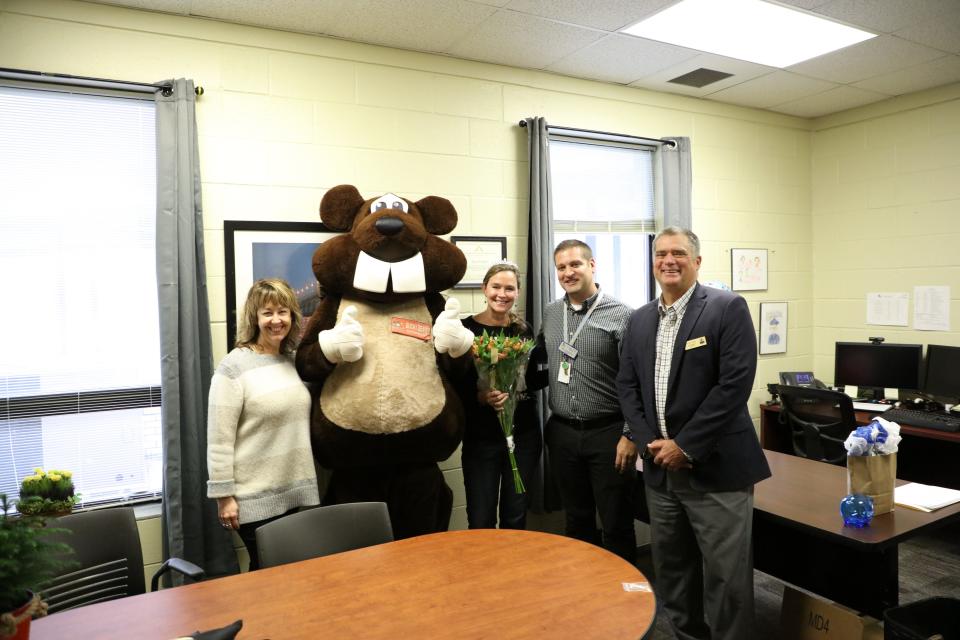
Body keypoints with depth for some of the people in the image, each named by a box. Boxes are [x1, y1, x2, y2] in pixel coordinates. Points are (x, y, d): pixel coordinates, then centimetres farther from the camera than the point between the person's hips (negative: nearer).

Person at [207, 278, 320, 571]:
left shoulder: (295, 361, 8)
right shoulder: (234, 367, -11)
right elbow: (219, 439, -12)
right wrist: (224, 495, -12)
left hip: (300, 492, 6)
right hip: (256, 499, -6)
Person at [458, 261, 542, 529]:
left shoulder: (523, 329, 6)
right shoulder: (466, 328, -7)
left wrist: (520, 391, -6)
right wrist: (481, 397, -23)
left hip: (524, 434, 3)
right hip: (481, 437, -3)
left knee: (516, 518, 14)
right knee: (481, 522, 2)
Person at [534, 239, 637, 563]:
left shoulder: (619, 315, -9)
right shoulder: (550, 313, 8)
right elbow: (539, 355, 22)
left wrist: (630, 435, -13)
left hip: (608, 433, -5)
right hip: (562, 432, 5)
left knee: (617, 524, 6)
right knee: (577, 520, 18)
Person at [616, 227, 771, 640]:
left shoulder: (728, 308, -7)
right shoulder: (640, 320, 10)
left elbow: (735, 383, -16)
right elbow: (627, 386, 9)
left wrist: (685, 445, -16)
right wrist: (648, 442, -5)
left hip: (716, 467, -5)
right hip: (660, 468, 6)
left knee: (726, 576, 4)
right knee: (671, 571, 16)